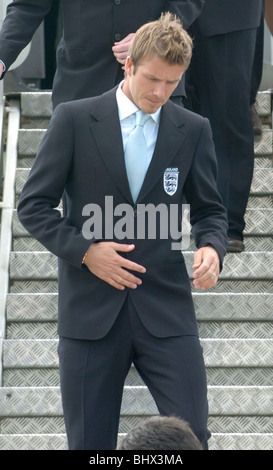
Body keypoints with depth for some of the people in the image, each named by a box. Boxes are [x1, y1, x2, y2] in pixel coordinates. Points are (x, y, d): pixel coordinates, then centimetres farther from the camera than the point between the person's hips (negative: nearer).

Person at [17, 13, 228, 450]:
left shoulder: (193, 130, 6)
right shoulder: (74, 119, -1)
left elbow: (209, 209, 13)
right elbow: (34, 205, 1)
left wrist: (211, 247, -9)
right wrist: (83, 251, -12)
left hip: (166, 308, 1)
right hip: (91, 310, -1)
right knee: (90, 443, 5)